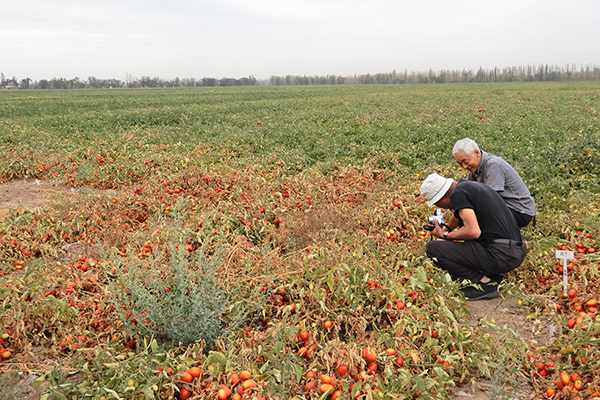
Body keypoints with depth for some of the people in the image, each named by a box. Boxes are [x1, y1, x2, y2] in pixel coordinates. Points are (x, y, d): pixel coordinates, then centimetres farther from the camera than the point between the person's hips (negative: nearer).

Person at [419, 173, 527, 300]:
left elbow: (474, 232, -20)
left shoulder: (458, 193, -10)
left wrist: (445, 235, -7)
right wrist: (448, 229, 45)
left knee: (433, 248, -8)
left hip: (501, 255, -10)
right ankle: (493, 277, 13)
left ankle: (485, 283, -7)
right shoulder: (471, 185, 19)